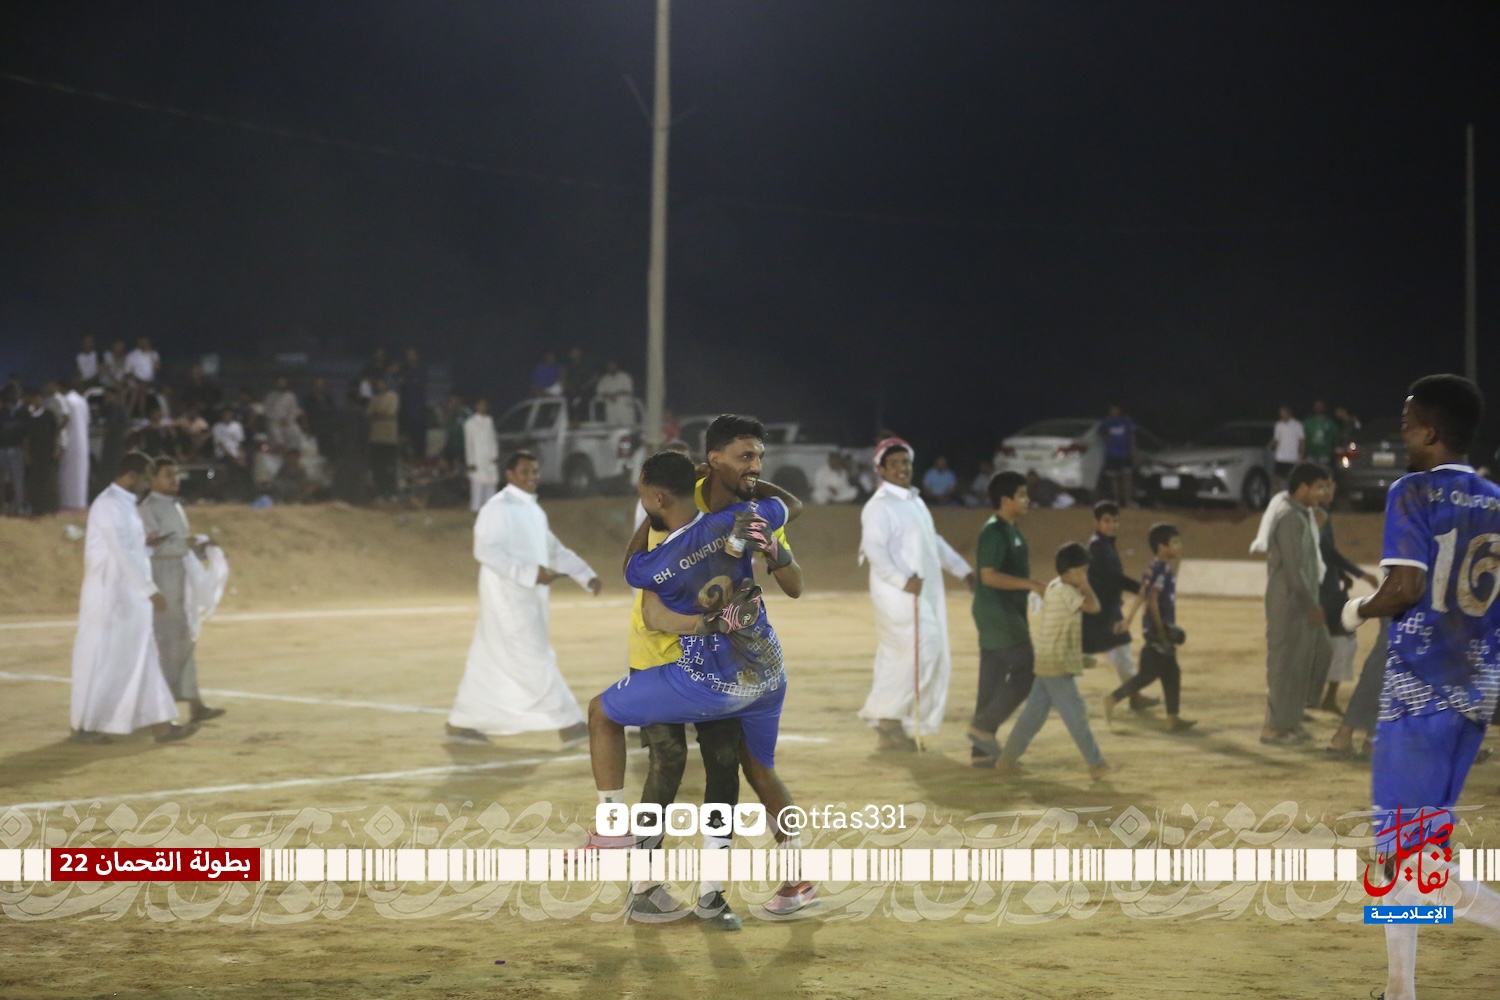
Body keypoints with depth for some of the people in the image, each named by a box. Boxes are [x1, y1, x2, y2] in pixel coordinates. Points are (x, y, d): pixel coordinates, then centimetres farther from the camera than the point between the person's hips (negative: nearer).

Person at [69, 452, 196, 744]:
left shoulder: (125, 504, 13)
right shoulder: (108, 505, -17)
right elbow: (122, 554, -23)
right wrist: (150, 590, -24)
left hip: (128, 596, 9)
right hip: (109, 596, -9)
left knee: (142, 659, 6)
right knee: (100, 662, -1)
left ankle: (161, 725, 4)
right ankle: (83, 727, 10)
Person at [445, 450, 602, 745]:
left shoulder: (534, 511, 16)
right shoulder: (499, 508, -12)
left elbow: (555, 549, 21)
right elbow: (486, 550, -21)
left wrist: (587, 576, 8)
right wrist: (531, 573, -25)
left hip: (526, 599, 9)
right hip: (507, 597, -9)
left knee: (491, 662, 12)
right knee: (535, 660, -6)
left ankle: (461, 724, 19)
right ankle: (568, 724, -5)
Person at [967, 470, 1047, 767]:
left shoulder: (1011, 530, 15)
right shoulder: (994, 532, -16)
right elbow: (989, 575, -22)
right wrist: (1031, 584, -22)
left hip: (1006, 613, 10)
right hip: (997, 613, -10)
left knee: (992, 680, 9)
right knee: (1027, 668, -8)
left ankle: (981, 750, 11)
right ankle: (984, 726, -3)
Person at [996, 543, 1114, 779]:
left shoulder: (1056, 587, 14)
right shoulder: (1064, 591, -16)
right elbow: (1094, 606, -23)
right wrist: (1084, 585, -11)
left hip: (1049, 665, 10)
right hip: (1057, 665, -10)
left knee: (1034, 713, 11)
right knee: (1076, 713, -4)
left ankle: (1007, 760, 14)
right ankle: (1096, 764, 1)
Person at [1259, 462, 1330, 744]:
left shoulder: (1305, 515, 15)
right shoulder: (1290, 519, -17)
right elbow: (1292, 567, -20)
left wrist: (1313, 602, 17)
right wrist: (1311, 604, -18)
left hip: (1303, 601, 10)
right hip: (1290, 602, -10)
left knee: (1317, 653, 12)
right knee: (1286, 663, -4)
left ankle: (1290, 721, 18)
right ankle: (1275, 727, 2)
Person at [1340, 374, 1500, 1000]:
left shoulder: (1413, 493, -9)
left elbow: (1405, 587, -17)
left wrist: (1358, 612, 1)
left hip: (1419, 691, -8)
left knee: (1408, 861, -7)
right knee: (1410, 850, 16)